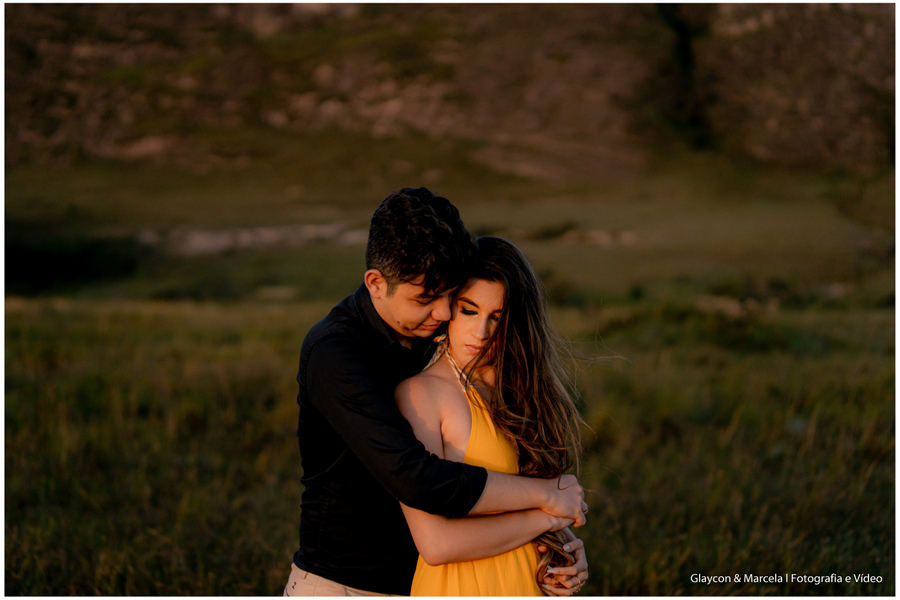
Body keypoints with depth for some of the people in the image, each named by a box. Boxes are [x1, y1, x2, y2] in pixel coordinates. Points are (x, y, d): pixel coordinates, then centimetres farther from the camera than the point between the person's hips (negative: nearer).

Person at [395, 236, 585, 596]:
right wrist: (546, 516, -15)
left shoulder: (515, 389, 5)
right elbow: (435, 544, -24)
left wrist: (565, 549, -8)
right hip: (461, 589, -6)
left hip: (530, 585, 6)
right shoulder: (418, 393, -16)